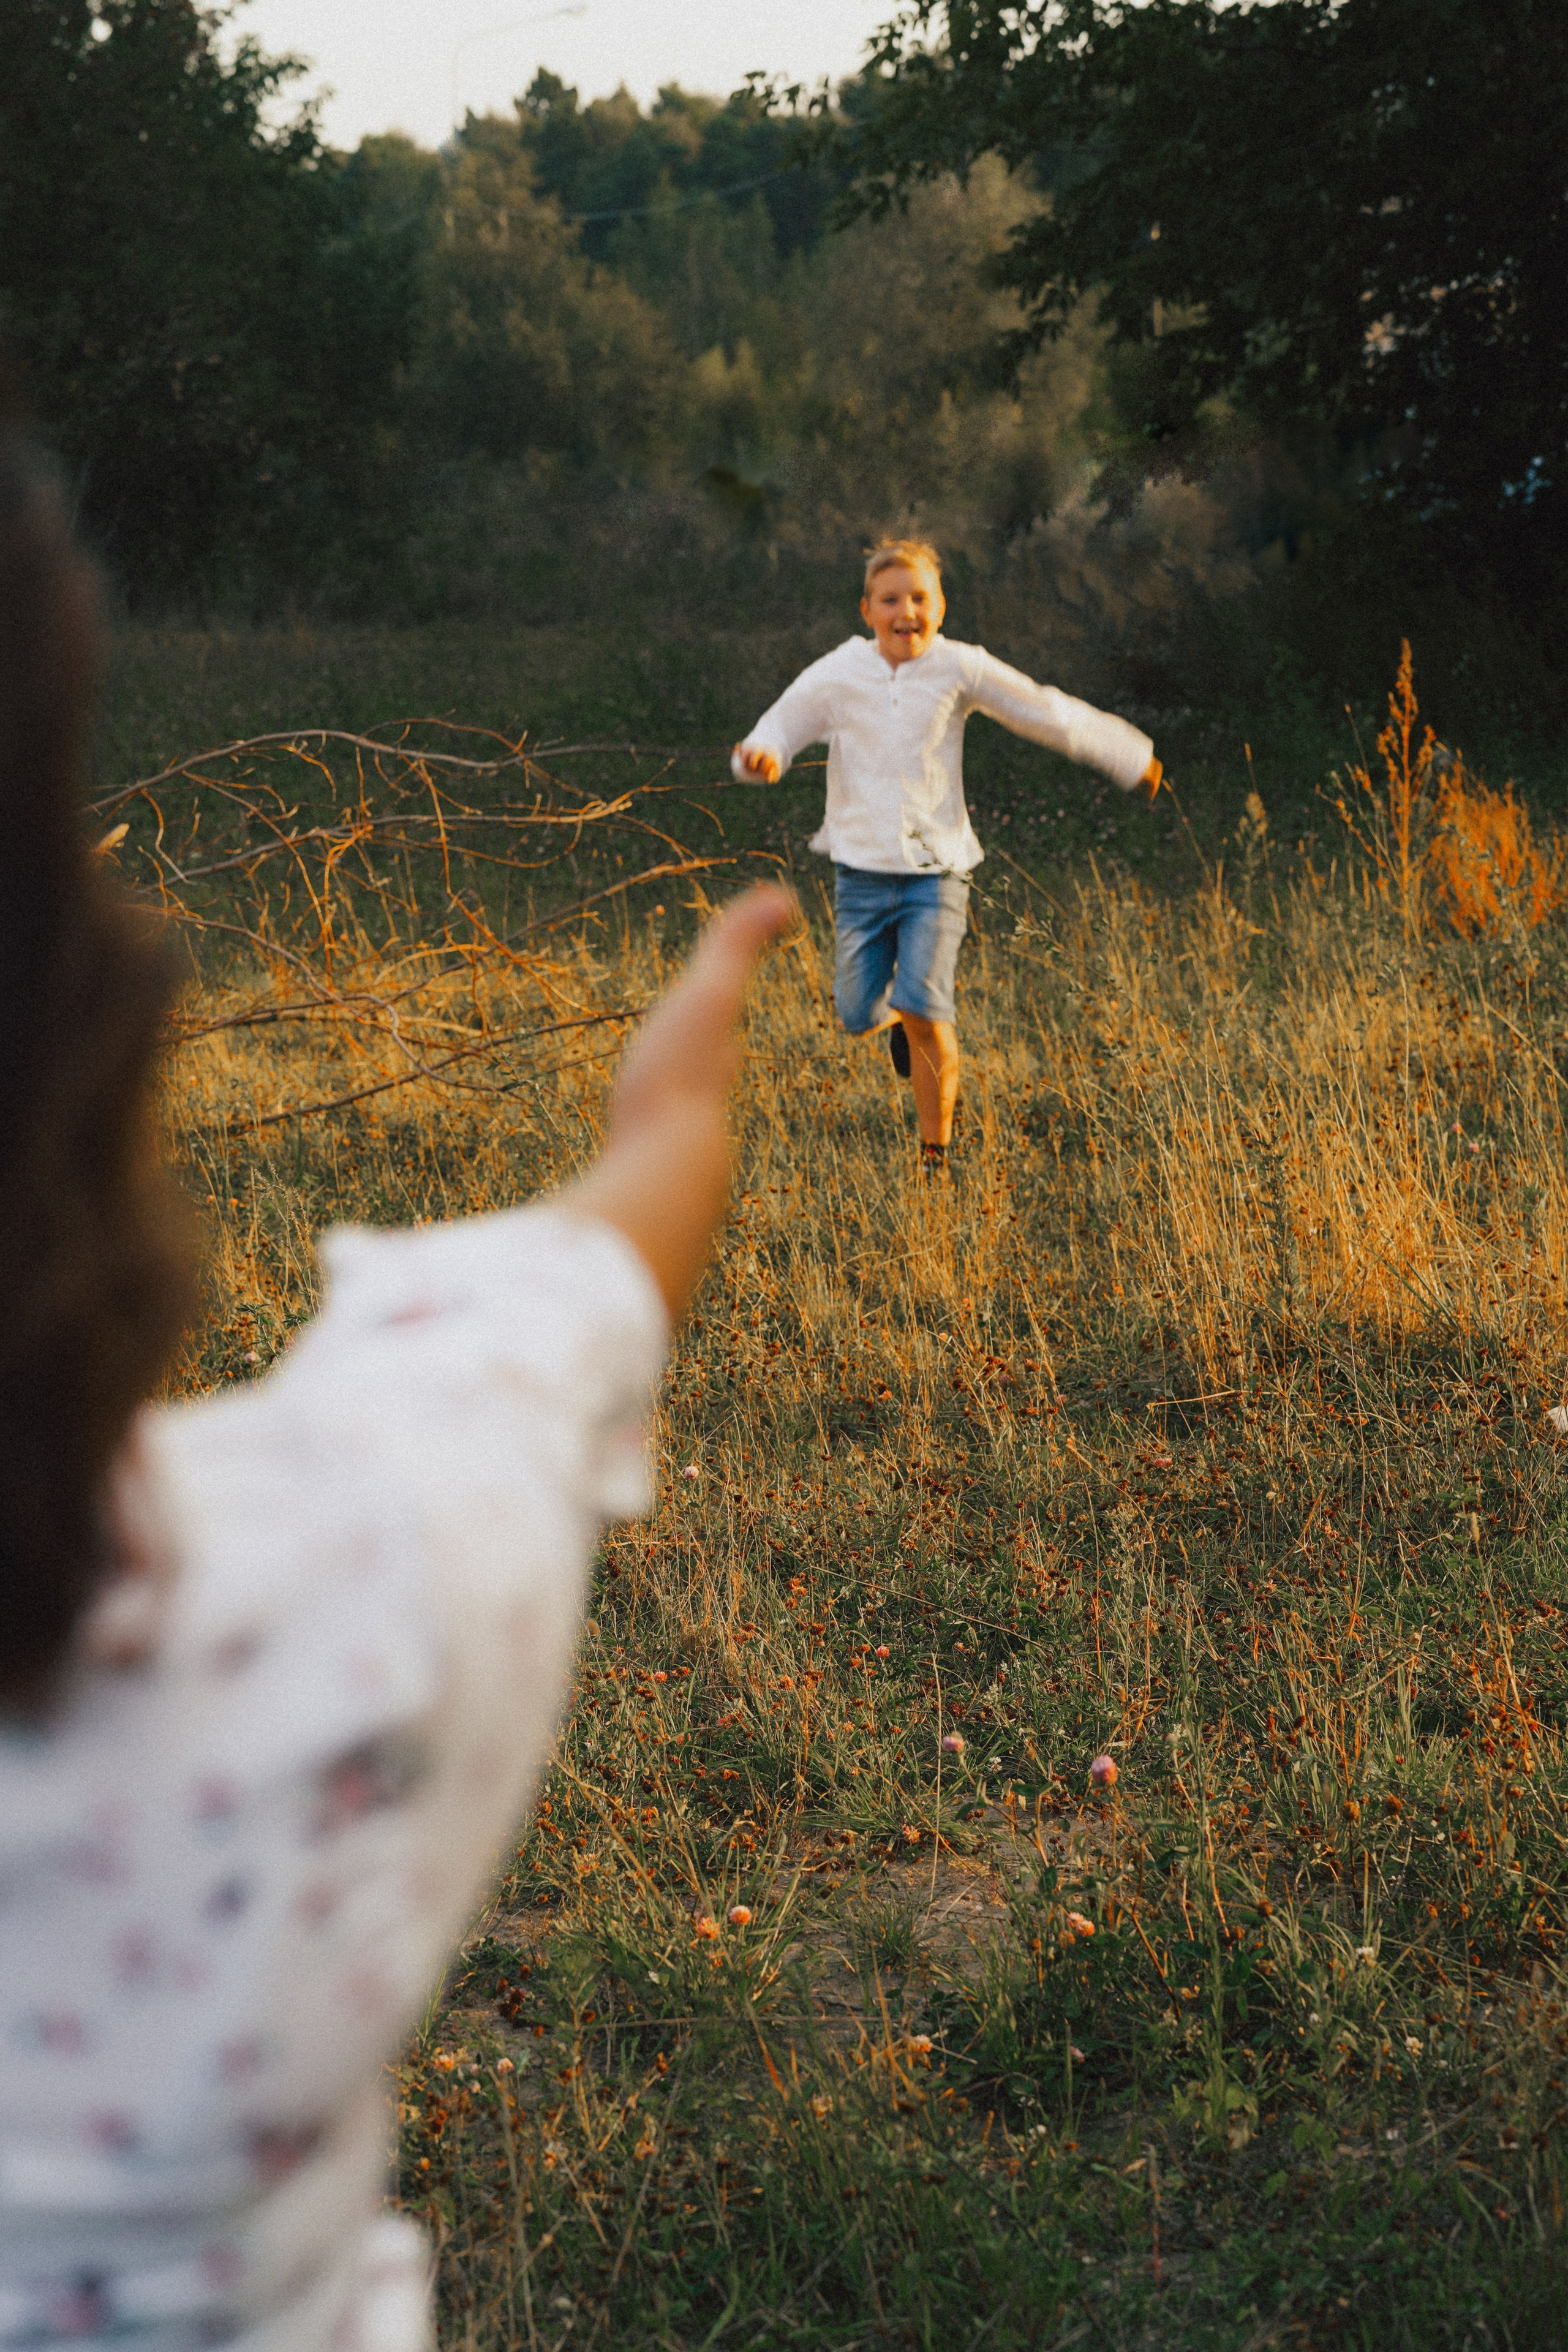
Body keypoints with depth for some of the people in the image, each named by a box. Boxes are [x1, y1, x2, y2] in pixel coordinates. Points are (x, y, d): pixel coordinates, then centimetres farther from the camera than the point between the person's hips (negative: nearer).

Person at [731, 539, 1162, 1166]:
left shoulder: (960, 669, -3)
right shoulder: (837, 675, -2)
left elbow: (1046, 714, 5)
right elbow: (781, 728, 5)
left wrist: (1130, 758, 10)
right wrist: (758, 756, -21)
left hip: (936, 870, -2)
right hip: (862, 872, 2)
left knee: (924, 1010, -17)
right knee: (857, 1017, 2)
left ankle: (936, 1152, 0)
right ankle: (893, 1015, 42)